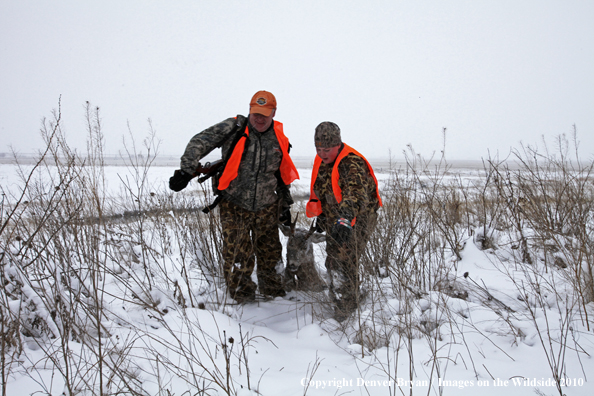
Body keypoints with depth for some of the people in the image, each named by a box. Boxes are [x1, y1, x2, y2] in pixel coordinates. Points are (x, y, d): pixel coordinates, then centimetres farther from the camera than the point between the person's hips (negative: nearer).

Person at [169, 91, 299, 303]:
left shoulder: (279, 140, 4)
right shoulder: (233, 128, -8)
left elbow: (283, 175, 17)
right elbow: (200, 142, -14)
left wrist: (285, 204, 20)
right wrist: (186, 171, -26)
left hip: (267, 208, 3)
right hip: (234, 206, -3)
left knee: (269, 255, 13)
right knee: (238, 257, -5)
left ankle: (273, 291, 36)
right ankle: (241, 296, 18)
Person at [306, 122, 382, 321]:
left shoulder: (352, 164, -26)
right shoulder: (321, 161, 2)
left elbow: (355, 195, -44)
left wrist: (346, 219, -58)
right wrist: (321, 216, 21)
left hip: (359, 218, -9)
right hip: (336, 220, 9)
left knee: (344, 260, -15)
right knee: (333, 261, 17)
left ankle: (345, 307, -3)